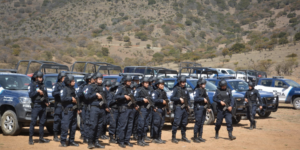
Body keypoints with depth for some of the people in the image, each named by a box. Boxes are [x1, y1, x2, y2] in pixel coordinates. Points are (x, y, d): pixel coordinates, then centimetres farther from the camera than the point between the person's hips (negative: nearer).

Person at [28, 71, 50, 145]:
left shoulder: (43, 85, 17)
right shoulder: (32, 85, -1)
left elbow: (46, 95, 21)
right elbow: (30, 94, -13)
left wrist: (47, 102, 6)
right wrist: (37, 91, -19)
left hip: (43, 106, 6)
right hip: (36, 106, -6)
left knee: (42, 122, 8)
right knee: (33, 122, -8)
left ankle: (41, 138, 14)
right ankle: (30, 138, -4)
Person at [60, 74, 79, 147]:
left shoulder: (73, 89, 18)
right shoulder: (64, 89, -6)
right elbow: (62, 98, -20)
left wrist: (77, 108, 13)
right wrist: (71, 98, -14)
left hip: (74, 110, 8)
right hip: (67, 110, -8)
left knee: (73, 127, 11)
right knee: (65, 126, -8)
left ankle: (71, 141, 20)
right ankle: (63, 142, -3)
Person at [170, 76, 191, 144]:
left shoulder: (185, 90, 16)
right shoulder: (176, 89, -2)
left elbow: (188, 98, 21)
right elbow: (172, 98, -8)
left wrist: (188, 105, 5)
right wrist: (179, 99, -19)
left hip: (185, 108, 6)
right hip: (178, 108, -6)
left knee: (184, 123, 11)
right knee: (176, 122, -11)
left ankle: (183, 137, 22)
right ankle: (173, 137, -5)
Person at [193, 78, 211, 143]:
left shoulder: (204, 90, 18)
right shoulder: (197, 90, -6)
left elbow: (207, 99, 22)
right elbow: (195, 98, -19)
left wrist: (209, 107, 16)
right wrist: (203, 99, -23)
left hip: (203, 108, 8)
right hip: (198, 108, -8)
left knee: (201, 123, 9)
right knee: (198, 123, -9)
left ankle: (200, 137, 16)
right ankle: (195, 137, -5)